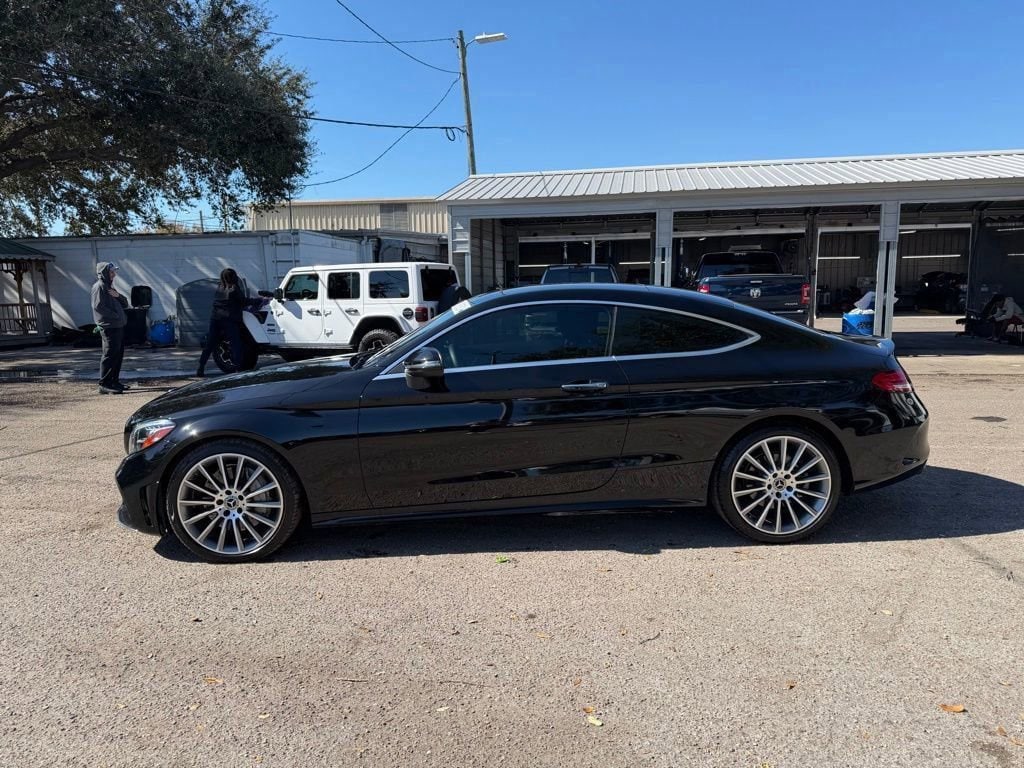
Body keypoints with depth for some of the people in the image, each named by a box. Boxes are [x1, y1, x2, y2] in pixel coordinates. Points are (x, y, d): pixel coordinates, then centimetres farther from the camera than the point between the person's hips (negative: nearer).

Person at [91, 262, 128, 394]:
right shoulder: (99, 286, -7)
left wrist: (118, 296, -1)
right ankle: (104, 385, -7)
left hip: (118, 326, 9)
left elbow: (124, 303, 20)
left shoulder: (109, 286, 20)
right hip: (109, 327, -9)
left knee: (118, 355, 13)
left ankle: (114, 381, 21)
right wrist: (115, 315, -15)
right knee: (109, 355, -9)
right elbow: (98, 306, -18)